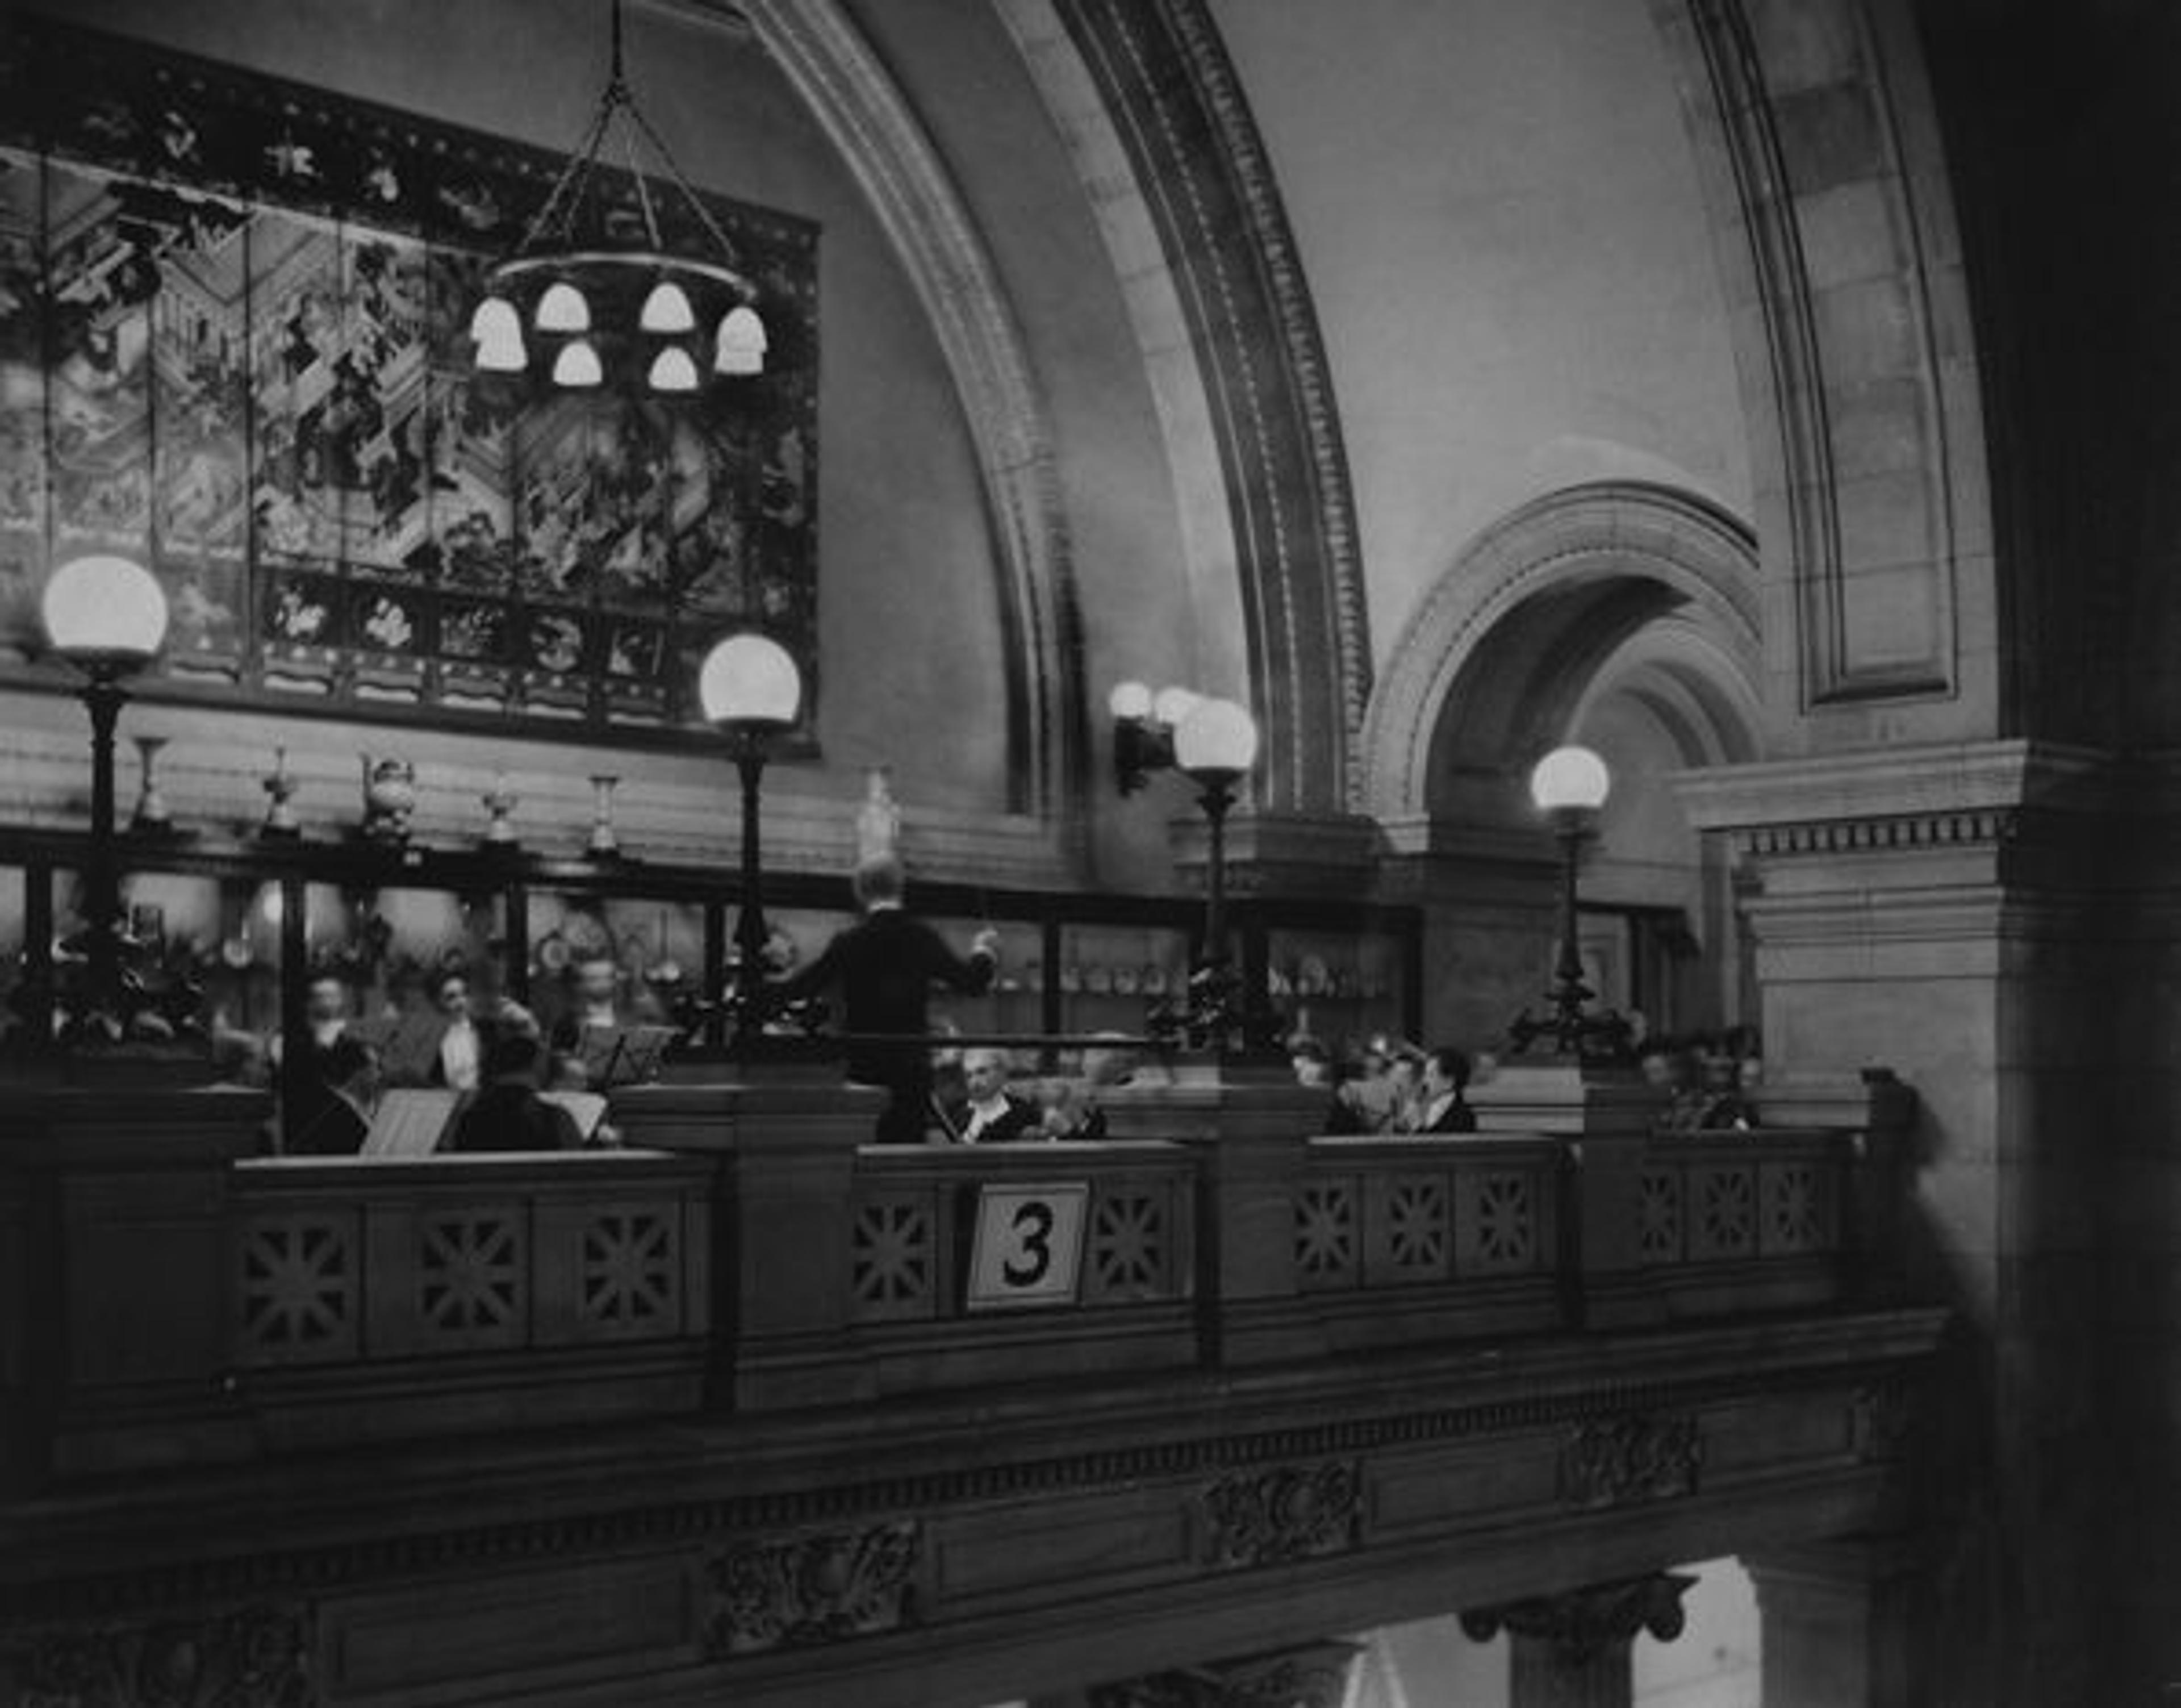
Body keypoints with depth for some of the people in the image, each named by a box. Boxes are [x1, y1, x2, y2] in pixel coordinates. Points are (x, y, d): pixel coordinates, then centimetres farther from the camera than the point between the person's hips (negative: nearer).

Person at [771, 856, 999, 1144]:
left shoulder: (849, 942, -5)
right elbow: (971, 983, 1)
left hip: (863, 1067, -1)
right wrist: (983, 953, 21)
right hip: (913, 1065, 1)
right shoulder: (922, 938, -1)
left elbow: (803, 986, -1)